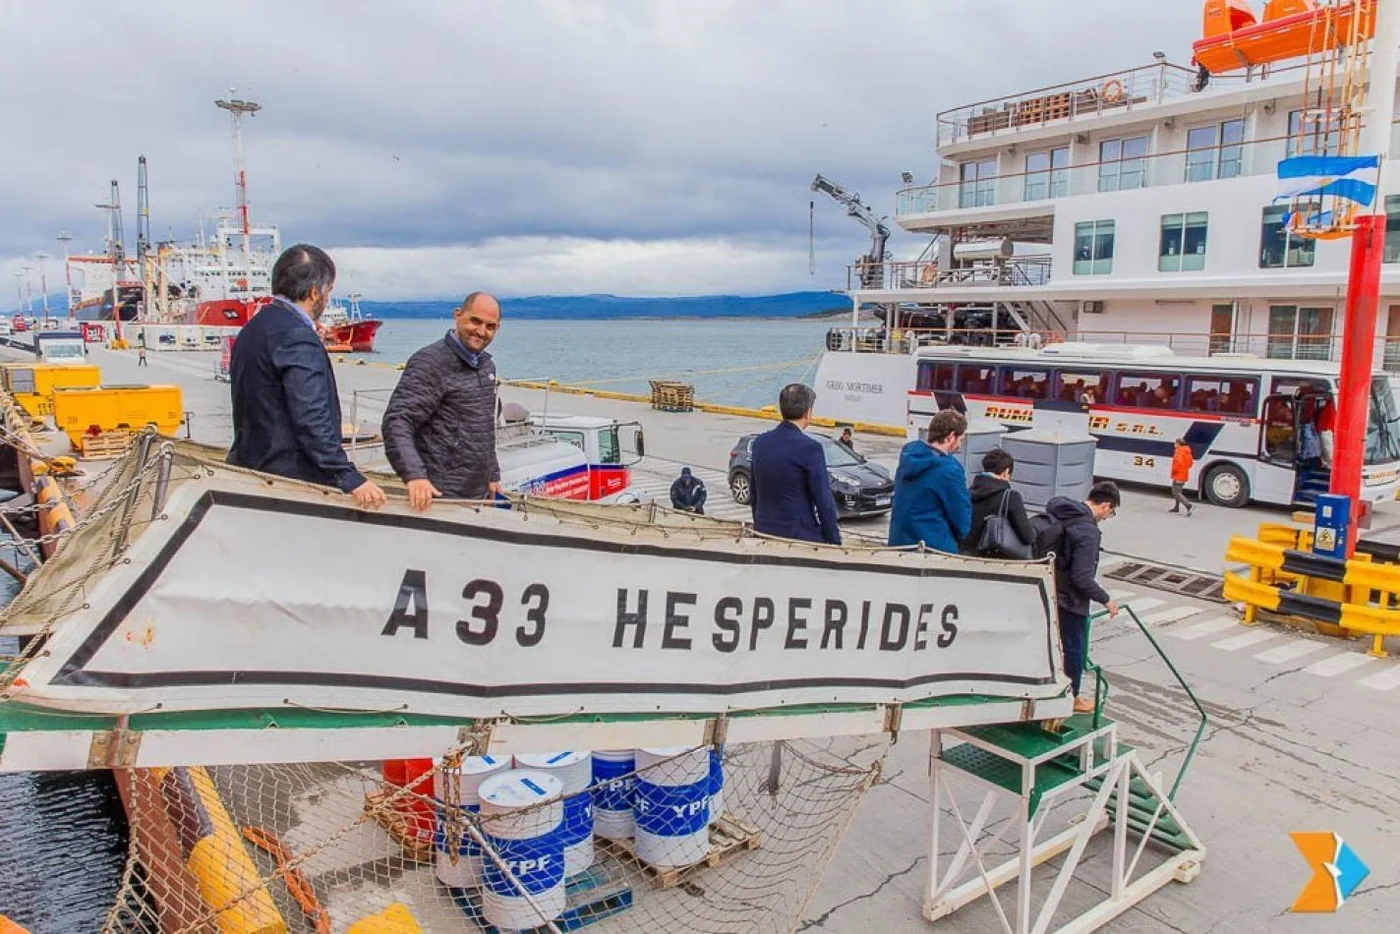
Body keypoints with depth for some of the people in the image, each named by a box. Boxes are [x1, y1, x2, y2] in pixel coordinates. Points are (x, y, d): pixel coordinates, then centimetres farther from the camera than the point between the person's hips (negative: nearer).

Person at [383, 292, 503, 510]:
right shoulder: (430, 363, -12)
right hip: (440, 495, -8)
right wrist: (414, 475, -35)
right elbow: (397, 422, -22)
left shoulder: (487, 365, 15)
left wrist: (493, 474, 23)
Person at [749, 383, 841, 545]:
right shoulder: (810, 448, -15)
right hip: (800, 536, -7)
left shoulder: (759, 442, 4)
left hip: (764, 532, 7)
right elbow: (824, 501, -13)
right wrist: (835, 541, -4)